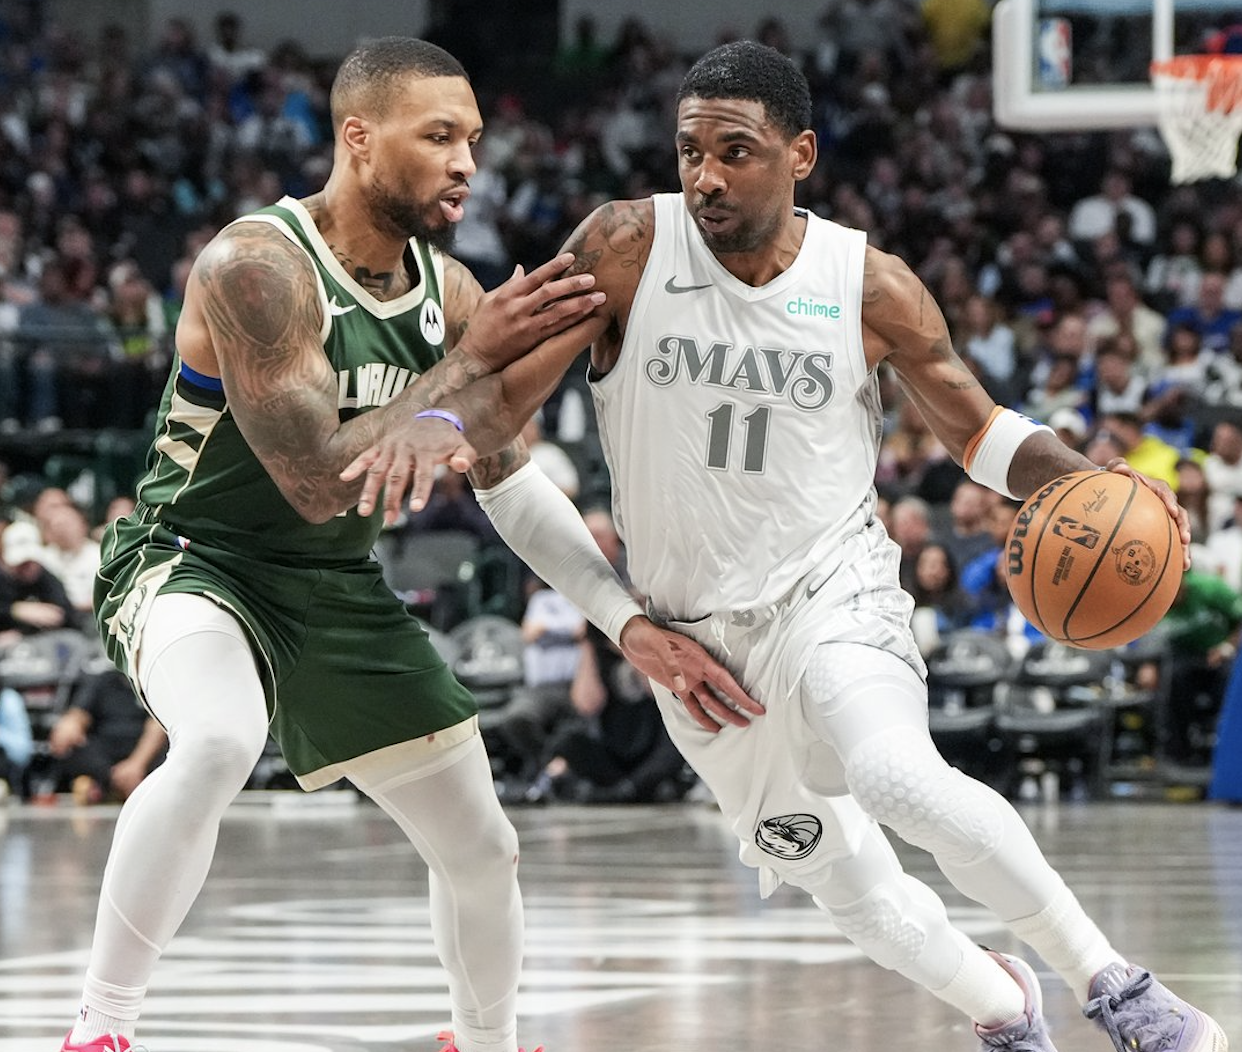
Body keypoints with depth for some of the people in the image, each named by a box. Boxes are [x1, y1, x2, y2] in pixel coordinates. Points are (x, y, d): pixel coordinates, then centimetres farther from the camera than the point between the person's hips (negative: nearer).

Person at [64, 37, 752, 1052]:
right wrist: (471, 360, -30)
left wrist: (631, 623, -5)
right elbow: (319, 485, -30)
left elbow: (512, 480, 5)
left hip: (339, 589, 7)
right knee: (218, 743, -40)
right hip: (193, 557, -7)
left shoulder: (450, 290, -3)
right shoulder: (255, 267, -25)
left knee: (483, 852, 11)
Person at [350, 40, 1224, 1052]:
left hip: (830, 589, -2)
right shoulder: (628, 247, -11)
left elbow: (976, 427, 2)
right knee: (852, 892, 9)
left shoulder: (869, 285, -9)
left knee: (898, 778, -34)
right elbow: (512, 384, -11)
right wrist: (442, 427, -35)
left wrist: (1085, 478, -18)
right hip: (694, 629, 3)